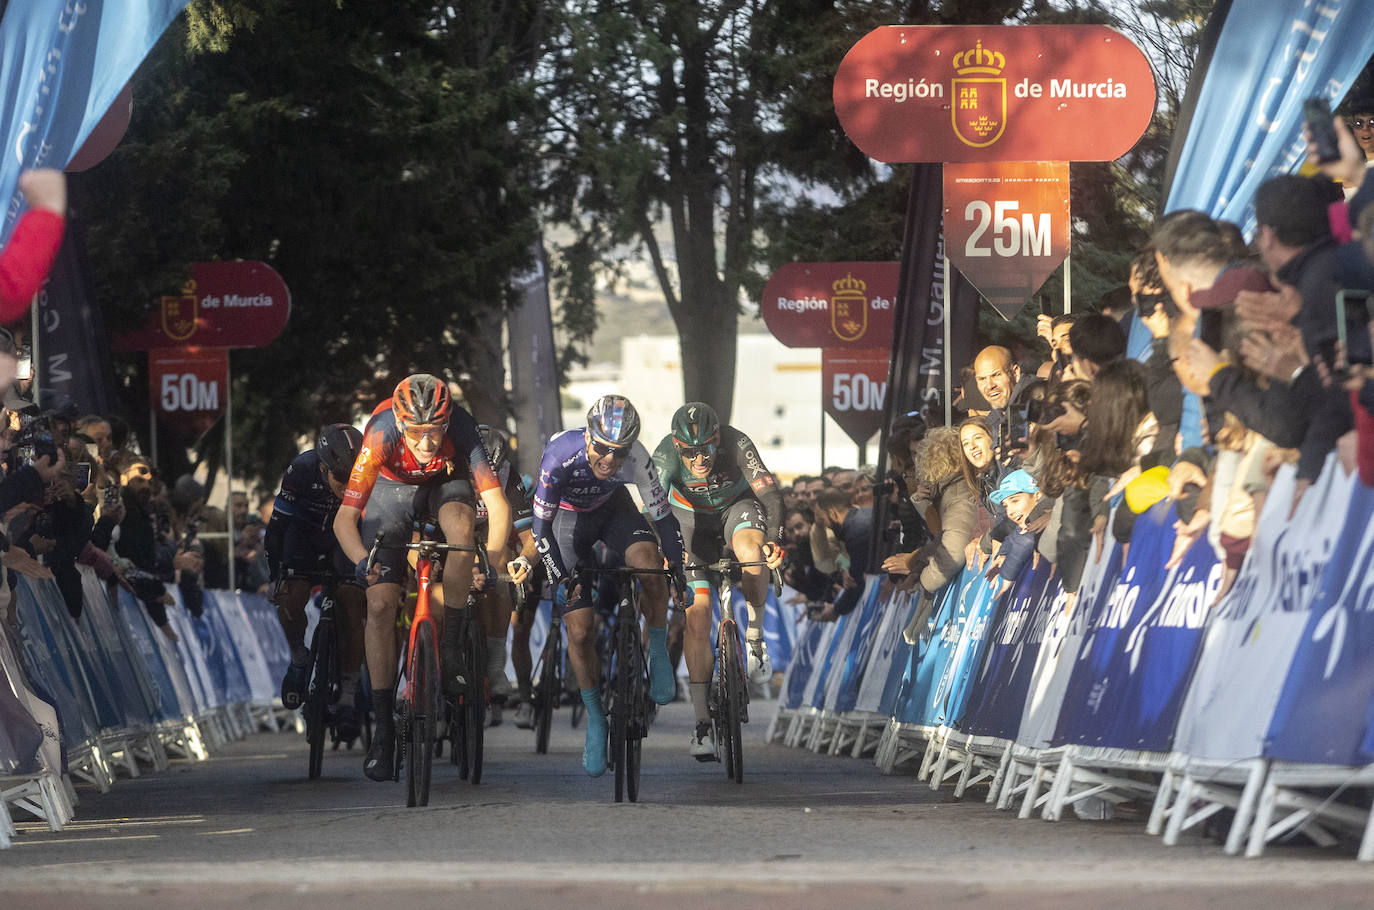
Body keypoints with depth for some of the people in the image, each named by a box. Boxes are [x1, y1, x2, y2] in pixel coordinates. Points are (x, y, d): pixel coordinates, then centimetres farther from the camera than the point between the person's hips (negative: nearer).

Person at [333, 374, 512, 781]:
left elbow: (498, 505, -36)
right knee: (380, 603, -13)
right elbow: (344, 518, -34)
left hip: (446, 482, 0)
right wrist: (362, 562, -51)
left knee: (460, 523, -36)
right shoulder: (381, 434, -36)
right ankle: (383, 730, -6)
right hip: (393, 487, 0)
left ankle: (451, 643, -20)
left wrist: (491, 561, -51)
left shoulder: (461, 428, -35)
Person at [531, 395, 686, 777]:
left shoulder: (636, 459, -31)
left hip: (612, 508, 1)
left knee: (649, 561, -32)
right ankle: (595, 718, 12)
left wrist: (680, 574, -23)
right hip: (567, 516, -1)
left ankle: (658, 654, -9)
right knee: (580, 630, -8)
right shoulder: (561, 455, -36)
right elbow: (542, 527, -28)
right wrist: (560, 579, -34)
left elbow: (663, 518, -20)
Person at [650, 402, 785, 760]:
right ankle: (703, 723, -7)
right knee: (696, 612, -12)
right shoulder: (666, 455, -29)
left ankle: (755, 633, -9)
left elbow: (769, 492, -38)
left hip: (737, 507, -1)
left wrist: (774, 540, -53)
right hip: (692, 519, 1)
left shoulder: (736, 444, -31)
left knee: (750, 553, -37)